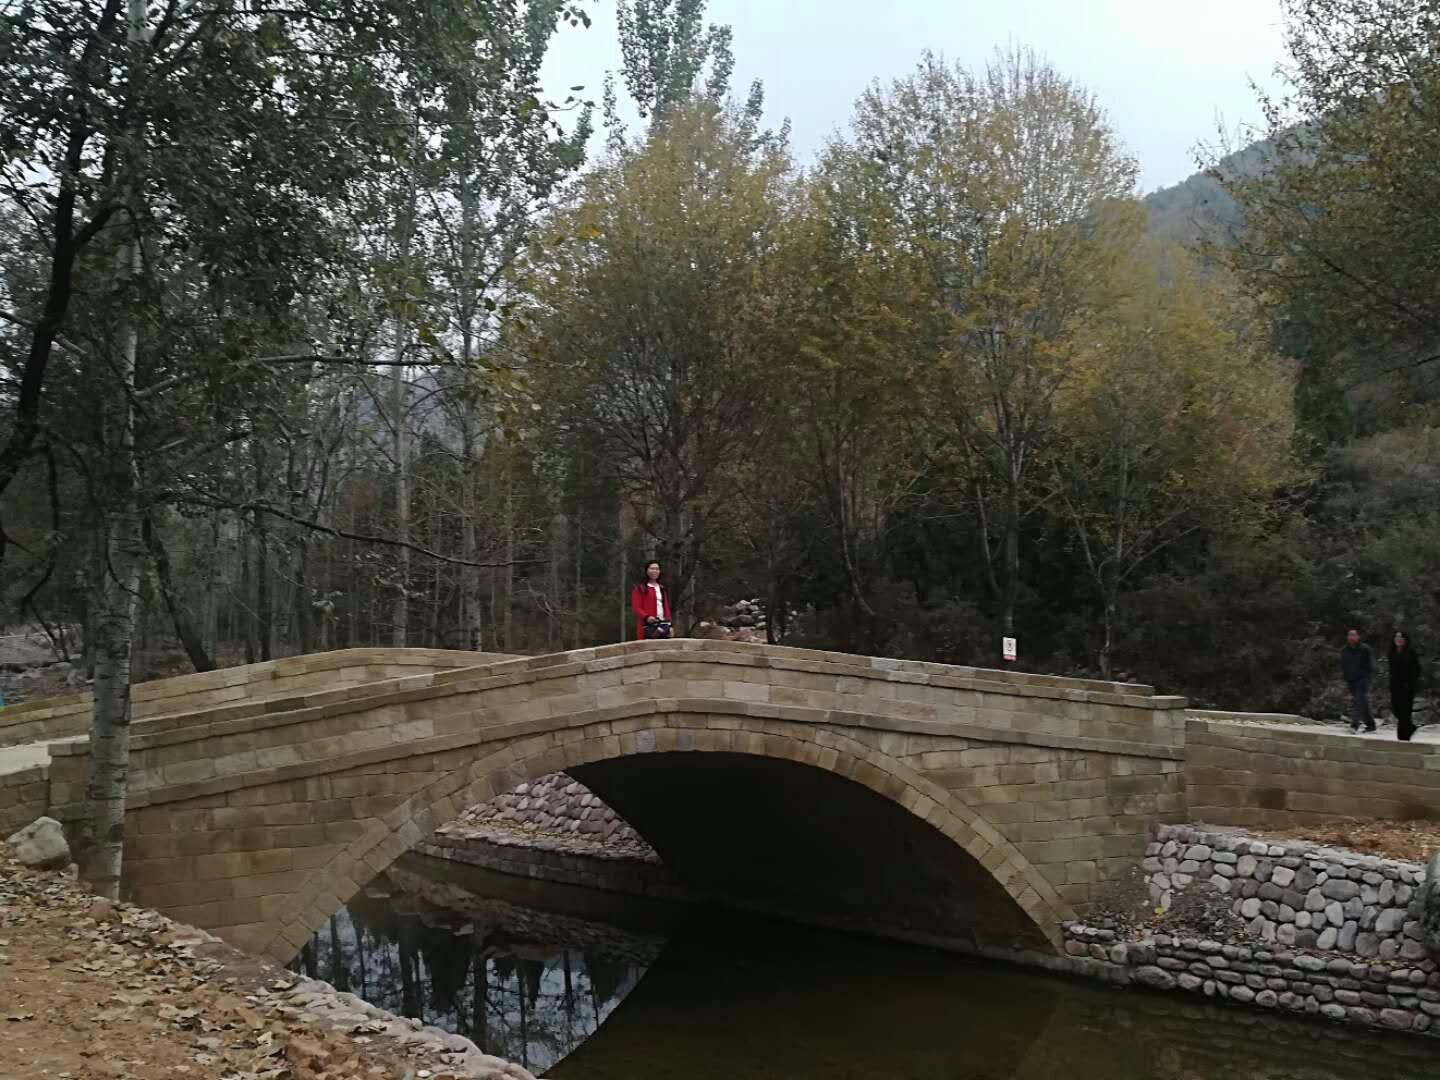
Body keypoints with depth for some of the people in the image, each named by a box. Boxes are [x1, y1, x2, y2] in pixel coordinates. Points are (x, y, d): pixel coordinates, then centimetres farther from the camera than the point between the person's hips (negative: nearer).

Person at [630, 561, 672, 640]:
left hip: (663, 625, 6)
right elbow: (636, 607, -5)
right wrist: (646, 617, -23)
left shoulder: (662, 589, 21)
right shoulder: (640, 589, 2)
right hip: (648, 626, -6)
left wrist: (669, 625, 10)